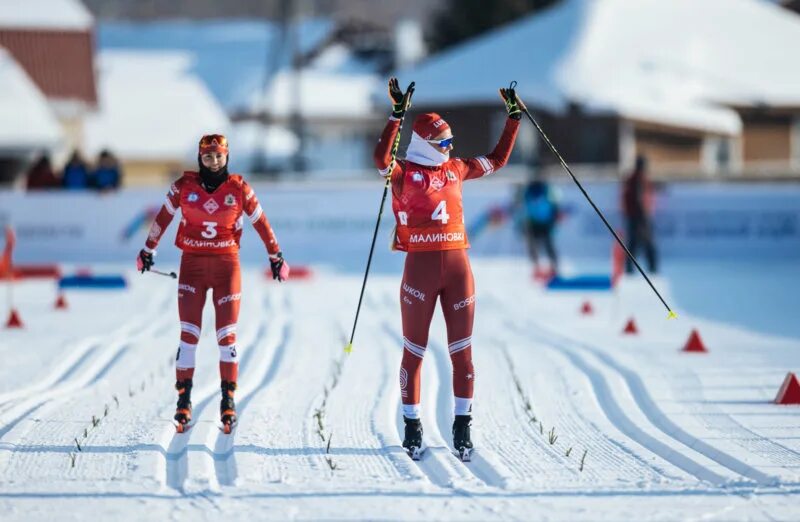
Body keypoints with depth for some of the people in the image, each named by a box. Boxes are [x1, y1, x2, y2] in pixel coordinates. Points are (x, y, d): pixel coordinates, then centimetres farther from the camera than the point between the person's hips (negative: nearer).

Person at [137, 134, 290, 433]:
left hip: (227, 264, 0)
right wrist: (147, 251, 17)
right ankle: (184, 400, 0)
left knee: (227, 334, -2)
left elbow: (260, 222, 8)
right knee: (188, 334, -4)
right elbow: (163, 217, 10)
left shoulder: (238, 189, -2)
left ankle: (228, 399, 4)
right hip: (192, 264, 0)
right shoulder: (184, 186, -2)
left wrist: (276, 256, 14)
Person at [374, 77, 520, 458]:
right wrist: (397, 115, -32)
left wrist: (513, 117, 20)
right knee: (415, 350, 4)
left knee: (462, 350, 4)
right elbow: (381, 158, -25)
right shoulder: (404, 172, -3)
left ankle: (462, 425, 11)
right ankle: (412, 425, 12)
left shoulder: (456, 169, 12)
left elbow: (498, 159, 25)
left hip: (457, 265, 4)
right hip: (420, 266, -4)